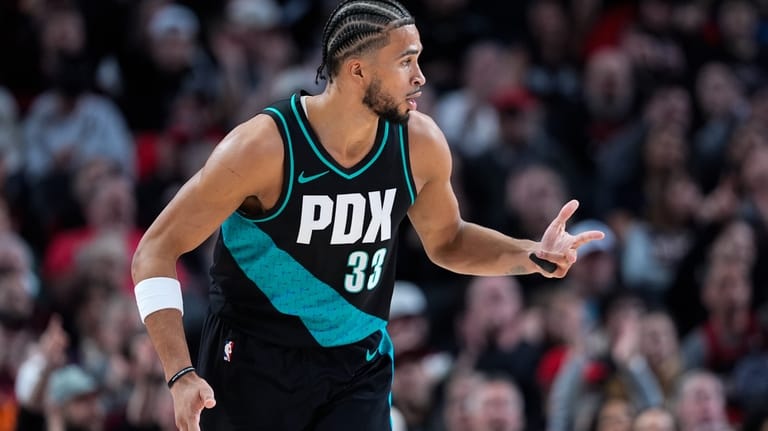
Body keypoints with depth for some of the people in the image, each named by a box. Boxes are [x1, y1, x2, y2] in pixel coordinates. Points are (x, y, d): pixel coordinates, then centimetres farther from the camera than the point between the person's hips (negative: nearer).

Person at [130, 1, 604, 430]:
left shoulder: (420, 144, -8)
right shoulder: (264, 147, -21)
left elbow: (447, 240, 13)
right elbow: (156, 252, -16)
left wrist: (533, 255, -6)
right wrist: (181, 376, -26)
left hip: (358, 369, 3)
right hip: (253, 361, -3)